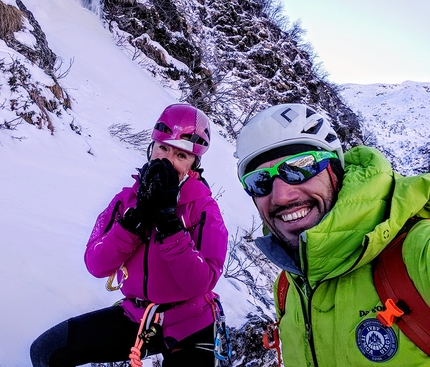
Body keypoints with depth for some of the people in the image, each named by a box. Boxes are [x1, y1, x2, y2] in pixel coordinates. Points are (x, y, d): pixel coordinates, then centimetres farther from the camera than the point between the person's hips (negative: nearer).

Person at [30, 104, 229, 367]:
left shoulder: (205, 209, -13)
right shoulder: (128, 198, -3)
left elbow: (200, 284, -24)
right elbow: (97, 266, -13)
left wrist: (168, 217, -28)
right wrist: (139, 212, -22)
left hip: (189, 326, -3)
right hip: (135, 317, 4)